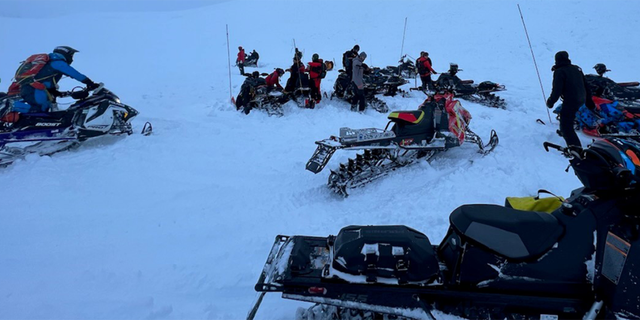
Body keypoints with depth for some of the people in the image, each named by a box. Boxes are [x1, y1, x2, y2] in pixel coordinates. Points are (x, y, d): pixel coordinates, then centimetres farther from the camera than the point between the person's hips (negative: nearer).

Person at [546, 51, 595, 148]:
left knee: (566, 127, -9)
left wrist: (550, 102, -1)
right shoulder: (577, 69, 13)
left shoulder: (559, 72, -10)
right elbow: (586, 87, 17)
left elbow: (557, 90, -16)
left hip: (570, 101, -9)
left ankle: (576, 148, -19)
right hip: (581, 100, 9)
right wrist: (589, 102, 23)